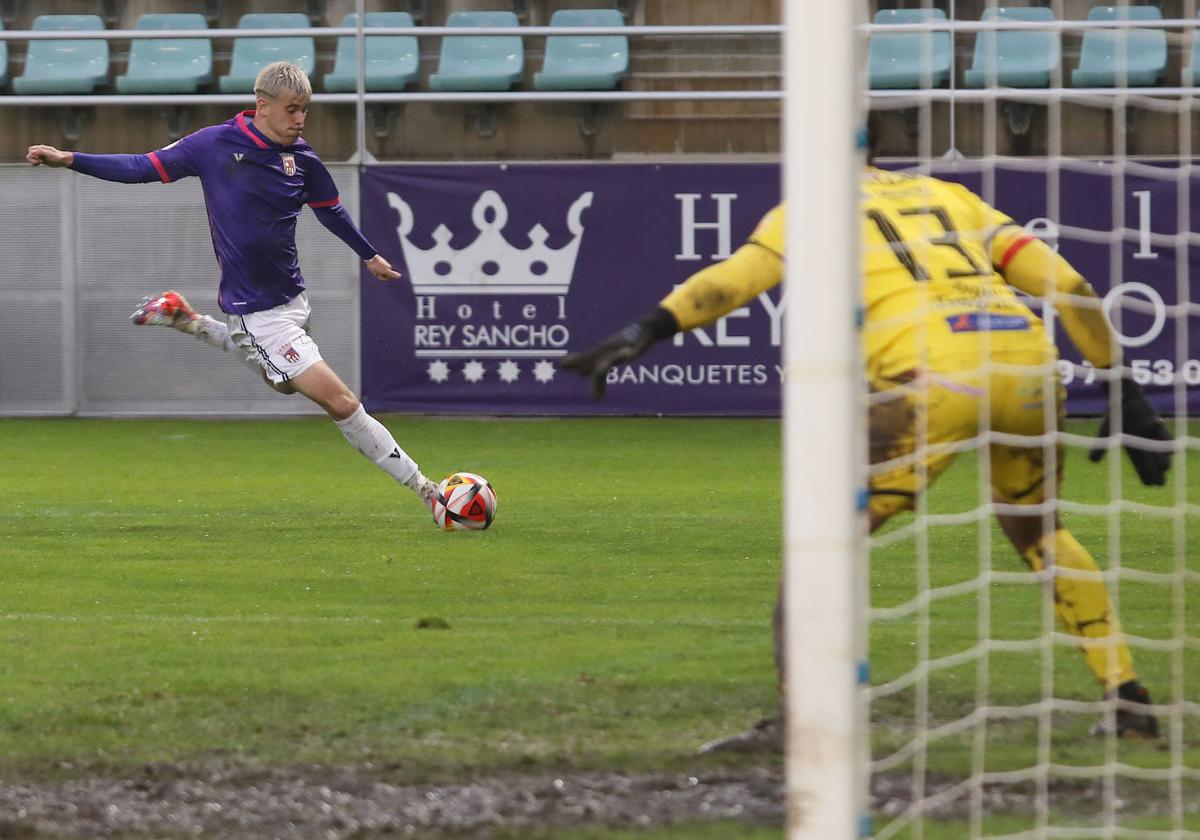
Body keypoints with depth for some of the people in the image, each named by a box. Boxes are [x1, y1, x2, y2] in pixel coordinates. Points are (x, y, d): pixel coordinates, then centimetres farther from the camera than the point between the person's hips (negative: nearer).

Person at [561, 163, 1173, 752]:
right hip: (1029, 360, 5)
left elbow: (734, 277, 0)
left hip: (933, 374, -5)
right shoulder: (951, 197, 31)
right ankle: (1129, 702, 27)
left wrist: (641, 335, -9)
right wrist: (1123, 393, 26)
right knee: (1036, 529, 29)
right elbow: (1071, 288, 23)